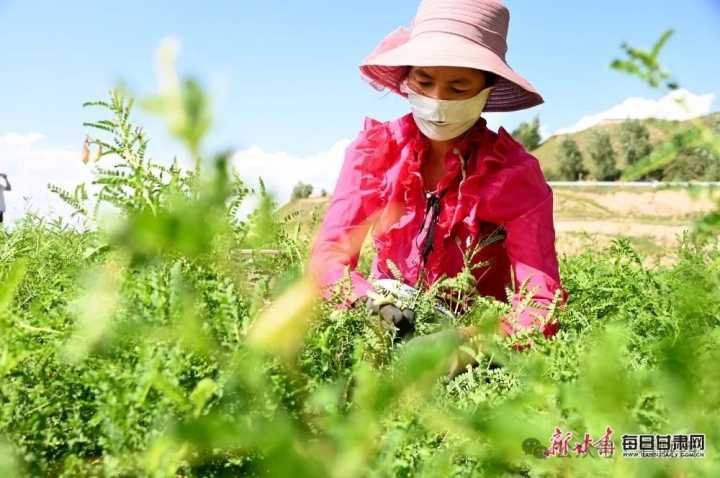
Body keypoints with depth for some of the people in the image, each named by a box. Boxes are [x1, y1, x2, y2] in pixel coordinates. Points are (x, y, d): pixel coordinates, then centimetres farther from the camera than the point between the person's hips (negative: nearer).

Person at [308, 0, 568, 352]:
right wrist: (371, 303, -34)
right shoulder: (375, 149, -6)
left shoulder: (515, 174, -13)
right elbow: (326, 254, -13)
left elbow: (541, 303, -22)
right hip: (388, 331, 2)